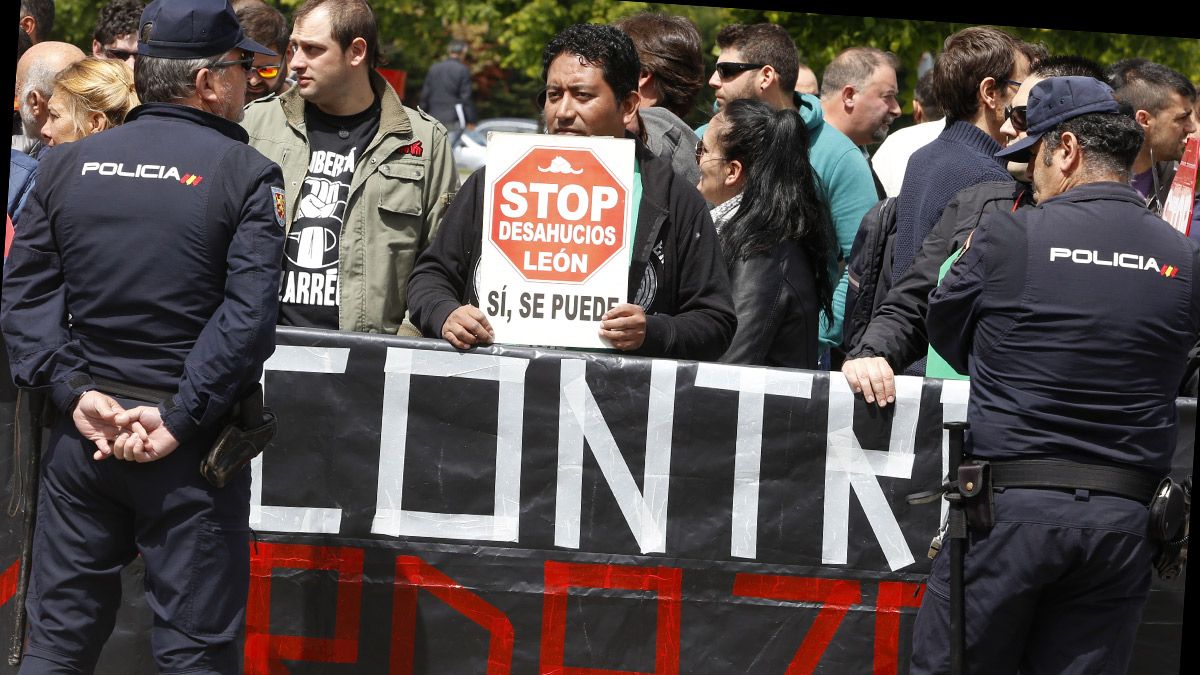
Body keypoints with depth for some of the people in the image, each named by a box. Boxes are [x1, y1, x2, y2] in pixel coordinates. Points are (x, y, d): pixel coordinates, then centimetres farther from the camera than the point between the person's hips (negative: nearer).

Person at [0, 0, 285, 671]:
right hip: (191, 447, -4)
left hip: (84, 432, 4)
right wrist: (177, 420, -15)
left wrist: (72, 390, -3)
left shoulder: (69, 164, 5)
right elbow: (249, 315, -16)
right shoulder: (246, 174, -8)